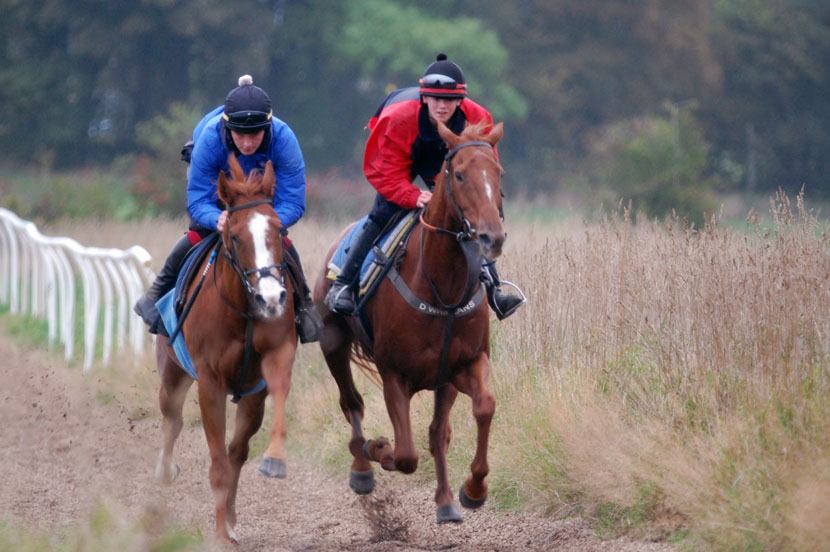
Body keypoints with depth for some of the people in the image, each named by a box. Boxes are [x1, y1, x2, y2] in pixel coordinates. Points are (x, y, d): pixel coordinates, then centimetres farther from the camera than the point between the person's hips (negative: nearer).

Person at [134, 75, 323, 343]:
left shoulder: (283, 139, -42)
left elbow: (292, 202, -37)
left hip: (264, 180, 1)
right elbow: (197, 200, -38)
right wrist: (218, 219, -61)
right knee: (199, 232, -19)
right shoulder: (210, 138, -43)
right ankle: (159, 291, 4)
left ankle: (303, 303, 6)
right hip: (217, 177, 0)